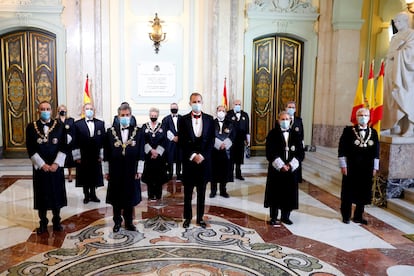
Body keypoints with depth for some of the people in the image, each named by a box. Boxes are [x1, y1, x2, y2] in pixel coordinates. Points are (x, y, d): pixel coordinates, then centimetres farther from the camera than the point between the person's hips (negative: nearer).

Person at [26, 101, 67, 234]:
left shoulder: (59, 126, 2)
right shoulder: (31, 127, 0)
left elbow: (64, 147, -3)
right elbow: (31, 149, -5)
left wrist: (56, 164, -13)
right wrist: (42, 164, -13)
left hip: (56, 166, 1)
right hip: (40, 167, 0)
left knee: (56, 194, 8)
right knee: (41, 195, 6)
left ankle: (56, 221, 24)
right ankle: (43, 223, 21)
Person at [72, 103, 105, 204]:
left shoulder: (100, 123, 3)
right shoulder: (77, 124, -2)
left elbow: (103, 140, 2)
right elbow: (75, 142, -4)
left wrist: (101, 155, -2)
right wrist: (77, 156, -7)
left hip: (96, 156, 2)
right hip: (83, 156, -2)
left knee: (95, 176, 10)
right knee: (85, 176, 8)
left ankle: (93, 194, 26)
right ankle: (86, 195, 23)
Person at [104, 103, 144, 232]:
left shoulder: (138, 131, -1)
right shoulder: (110, 131, 0)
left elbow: (141, 153, 0)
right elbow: (106, 154, 2)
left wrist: (139, 170, -3)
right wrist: (106, 171, 1)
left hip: (131, 171, 0)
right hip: (115, 172, 0)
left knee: (130, 197, 10)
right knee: (116, 198, 9)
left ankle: (129, 222, 25)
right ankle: (117, 222, 25)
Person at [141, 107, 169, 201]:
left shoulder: (162, 126, 4)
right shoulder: (145, 126, 5)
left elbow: (164, 141, -2)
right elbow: (143, 140, -3)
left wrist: (157, 151, -11)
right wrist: (151, 150, -13)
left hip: (160, 155, 0)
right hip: (148, 154, 0)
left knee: (159, 175, 3)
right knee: (149, 174, 3)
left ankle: (158, 194, 12)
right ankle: (151, 195, 12)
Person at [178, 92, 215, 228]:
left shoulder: (209, 119, 3)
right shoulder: (183, 119, 0)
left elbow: (211, 140, 1)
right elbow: (181, 141, -3)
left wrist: (202, 155, -10)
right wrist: (193, 155, -11)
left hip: (204, 160, 1)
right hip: (188, 160, -1)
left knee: (202, 192, 10)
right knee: (187, 192, 8)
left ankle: (200, 218, 21)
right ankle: (187, 218, 21)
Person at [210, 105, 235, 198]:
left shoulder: (229, 124, 8)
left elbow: (232, 136, 1)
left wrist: (224, 144, -13)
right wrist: (218, 144, -14)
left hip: (226, 150, 2)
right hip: (214, 150, -2)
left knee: (225, 171, 5)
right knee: (214, 171, 2)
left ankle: (223, 191, 16)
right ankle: (213, 191, 13)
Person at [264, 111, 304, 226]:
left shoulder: (295, 135, 6)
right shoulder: (272, 134, -3)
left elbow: (301, 153, 3)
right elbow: (270, 153, -9)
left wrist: (291, 165, -11)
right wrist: (280, 166, -16)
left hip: (291, 169, 3)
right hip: (276, 169, -3)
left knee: (289, 193, 8)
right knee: (275, 193, 3)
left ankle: (285, 216, 22)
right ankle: (273, 217, 14)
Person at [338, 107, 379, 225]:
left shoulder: (373, 132, 7)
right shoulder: (348, 130, -3)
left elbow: (376, 152, 9)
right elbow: (342, 149, -5)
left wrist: (375, 167, 5)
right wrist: (343, 165, -10)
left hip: (367, 169, 3)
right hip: (351, 167, -3)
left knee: (363, 193, 9)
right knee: (348, 192, 6)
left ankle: (358, 216, 23)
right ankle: (346, 216, 19)